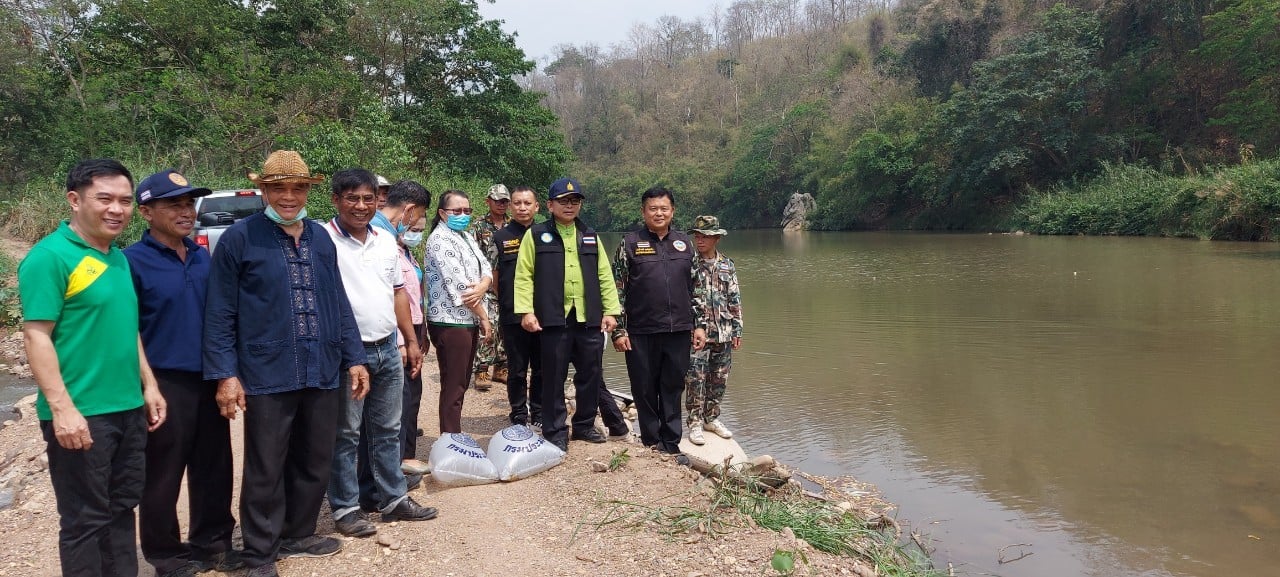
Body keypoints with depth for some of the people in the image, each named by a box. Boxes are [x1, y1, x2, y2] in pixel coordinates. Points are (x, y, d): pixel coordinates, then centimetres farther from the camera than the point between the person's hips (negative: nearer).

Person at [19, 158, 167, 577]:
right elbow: (37, 336, -17)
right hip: (81, 415, -8)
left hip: (129, 409, 8)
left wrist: (148, 385, 15)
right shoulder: (50, 256, -13)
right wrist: (62, 408, -22)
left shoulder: (118, 258, 11)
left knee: (121, 508, 18)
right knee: (84, 519, 4)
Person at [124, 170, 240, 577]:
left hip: (208, 379, 6)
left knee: (214, 467, 14)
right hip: (165, 384, -5)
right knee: (163, 476, 6)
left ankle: (213, 541, 29)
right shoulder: (132, 262, -10)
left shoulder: (203, 258, 9)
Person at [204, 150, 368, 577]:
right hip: (268, 377, -5)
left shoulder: (321, 237, 11)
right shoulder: (239, 238, -5)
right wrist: (225, 374, -11)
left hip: (323, 374, 5)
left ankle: (297, 536, 34)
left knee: (315, 464, 15)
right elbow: (220, 314, -6)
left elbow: (339, 303, 14)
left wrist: (353, 358, 10)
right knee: (265, 472, 5)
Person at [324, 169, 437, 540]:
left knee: (386, 429, 15)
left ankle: (393, 498, 26)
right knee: (345, 434, 5)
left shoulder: (386, 241, 10)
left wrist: (411, 341, 14)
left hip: (388, 349, 7)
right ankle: (345, 507, 16)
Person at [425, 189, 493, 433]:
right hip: (451, 321, -9)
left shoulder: (466, 237, 15)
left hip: (468, 320, 9)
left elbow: (486, 268, 9)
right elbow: (458, 285, -18)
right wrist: (484, 318, -12)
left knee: (462, 384, 14)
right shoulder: (440, 239, -13)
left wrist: (482, 286, -16)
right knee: (453, 387, -3)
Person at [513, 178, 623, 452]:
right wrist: (526, 311, -12)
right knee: (554, 378, 2)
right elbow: (524, 276, -3)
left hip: (589, 318, 4)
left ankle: (585, 424, 27)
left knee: (591, 375, 10)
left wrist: (610, 310, 6)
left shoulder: (590, 236, 15)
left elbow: (604, 276, 12)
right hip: (553, 318, -4)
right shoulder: (536, 235, 3)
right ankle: (556, 432, 13)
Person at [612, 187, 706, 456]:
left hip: (678, 332, 3)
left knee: (673, 389, 9)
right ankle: (651, 443, 18)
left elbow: (694, 289, 15)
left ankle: (671, 444, 20)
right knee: (645, 391, 5)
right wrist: (619, 330, -6)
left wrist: (699, 324, 10)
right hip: (641, 333, -3)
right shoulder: (630, 243, 0)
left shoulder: (684, 243, 10)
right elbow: (617, 289, -1)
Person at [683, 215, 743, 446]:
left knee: (718, 379, 11)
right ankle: (695, 423, 5)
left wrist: (737, 330, 7)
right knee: (695, 379, -4)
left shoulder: (728, 265, 7)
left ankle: (712, 418, 24)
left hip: (723, 333, 3)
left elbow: (735, 300, 10)